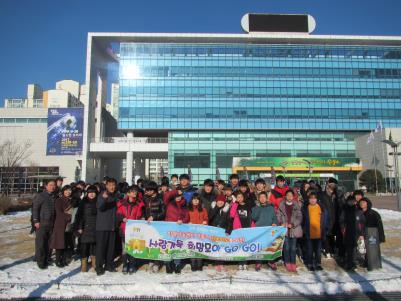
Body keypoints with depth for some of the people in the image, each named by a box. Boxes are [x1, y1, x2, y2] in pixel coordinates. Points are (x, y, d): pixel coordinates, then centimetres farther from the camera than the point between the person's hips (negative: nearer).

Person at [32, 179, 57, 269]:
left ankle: (47, 259, 20)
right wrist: (36, 221, -12)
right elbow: (35, 208, -7)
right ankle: (40, 261, 8)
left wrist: (55, 222, 13)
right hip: (41, 224, -5)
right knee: (40, 243, -1)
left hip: (51, 224, 5)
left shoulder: (55, 197, 11)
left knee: (49, 243, 9)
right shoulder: (40, 196, -4)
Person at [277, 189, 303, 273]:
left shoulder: (296, 205, 3)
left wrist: (292, 224, -10)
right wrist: (281, 223, -12)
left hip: (294, 229, 0)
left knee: (293, 247, 4)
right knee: (286, 247, -1)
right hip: (284, 229, 0)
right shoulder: (282, 205, 4)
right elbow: (278, 216, 4)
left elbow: (299, 217, 0)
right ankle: (287, 264, 10)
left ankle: (293, 264, 13)